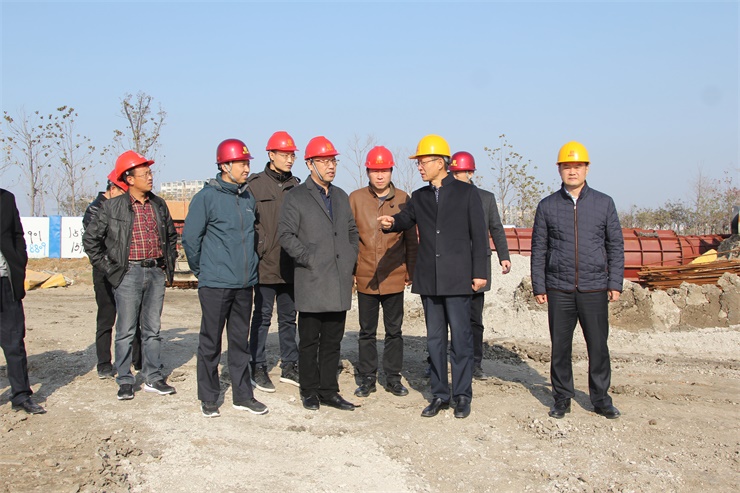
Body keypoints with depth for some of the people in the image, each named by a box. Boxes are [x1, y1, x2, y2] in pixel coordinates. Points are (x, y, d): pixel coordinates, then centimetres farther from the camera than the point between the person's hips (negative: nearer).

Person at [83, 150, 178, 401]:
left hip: (156, 272, 4)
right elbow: (90, 238, -1)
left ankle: (153, 378, 18)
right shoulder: (112, 207, -4)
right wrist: (108, 267, -4)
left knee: (152, 330, 10)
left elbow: (171, 235, 23)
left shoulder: (158, 205, 10)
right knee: (126, 331, 2)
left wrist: (169, 261, 14)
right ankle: (125, 381, 12)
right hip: (129, 274, -4)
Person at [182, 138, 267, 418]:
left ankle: (242, 395, 21)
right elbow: (190, 237, -5)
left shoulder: (248, 198, 9)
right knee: (211, 342, 4)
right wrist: (202, 271, 1)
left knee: (241, 341, 12)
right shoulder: (207, 197, -8)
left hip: (245, 284, 6)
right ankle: (208, 398, 15)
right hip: (215, 285, -5)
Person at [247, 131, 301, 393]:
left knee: (289, 317, 13)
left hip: (291, 266, 5)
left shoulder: (296, 186, 10)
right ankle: (258, 368, 14)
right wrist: (256, 253, -11)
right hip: (266, 265, -5)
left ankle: (289, 366, 23)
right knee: (262, 316, 3)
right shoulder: (256, 184, -4)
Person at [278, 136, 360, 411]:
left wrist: (351, 258, 12)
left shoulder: (341, 197, 17)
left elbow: (352, 231, 25)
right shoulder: (296, 197, -2)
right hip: (311, 282, -5)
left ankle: (329, 391, 18)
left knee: (333, 340, 10)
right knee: (309, 341, 3)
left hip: (340, 283, 5)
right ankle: (309, 391, 14)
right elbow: (286, 235, -8)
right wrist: (308, 259, -13)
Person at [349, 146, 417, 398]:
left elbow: (411, 239, 6)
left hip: (395, 277, 0)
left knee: (394, 330, 9)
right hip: (365, 277, 0)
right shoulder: (355, 198, 1)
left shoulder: (403, 199, 2)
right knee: (367, 331, 9)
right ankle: (367, 378, 20)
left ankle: (393, 378, 20)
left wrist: (410, 272, 3)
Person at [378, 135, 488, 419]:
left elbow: (478, 235, -1)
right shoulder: (419, 197, 14)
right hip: (429, 280, 4)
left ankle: (462, 396, 11)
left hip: (457, 279, -4)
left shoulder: (466, 193, 1)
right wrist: (391, 222, -24)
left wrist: (479, 273, -6)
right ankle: (440, 394, 19)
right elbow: (405, 219, 0)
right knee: (434, 339, 9)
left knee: (460, 338, 0)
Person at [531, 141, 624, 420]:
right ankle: (562, 398, 19)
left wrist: (615, 283, 1)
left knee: (598, 346, 3)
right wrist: (538, 287, 2)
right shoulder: (547, 206, 5)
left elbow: (615, 246, 7)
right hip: (559, 290, 0)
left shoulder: (604, 203, 6)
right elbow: (539, 249, 7)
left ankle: (600, 398, 18)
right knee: (560, 347, 6)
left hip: (594, 290, 0)